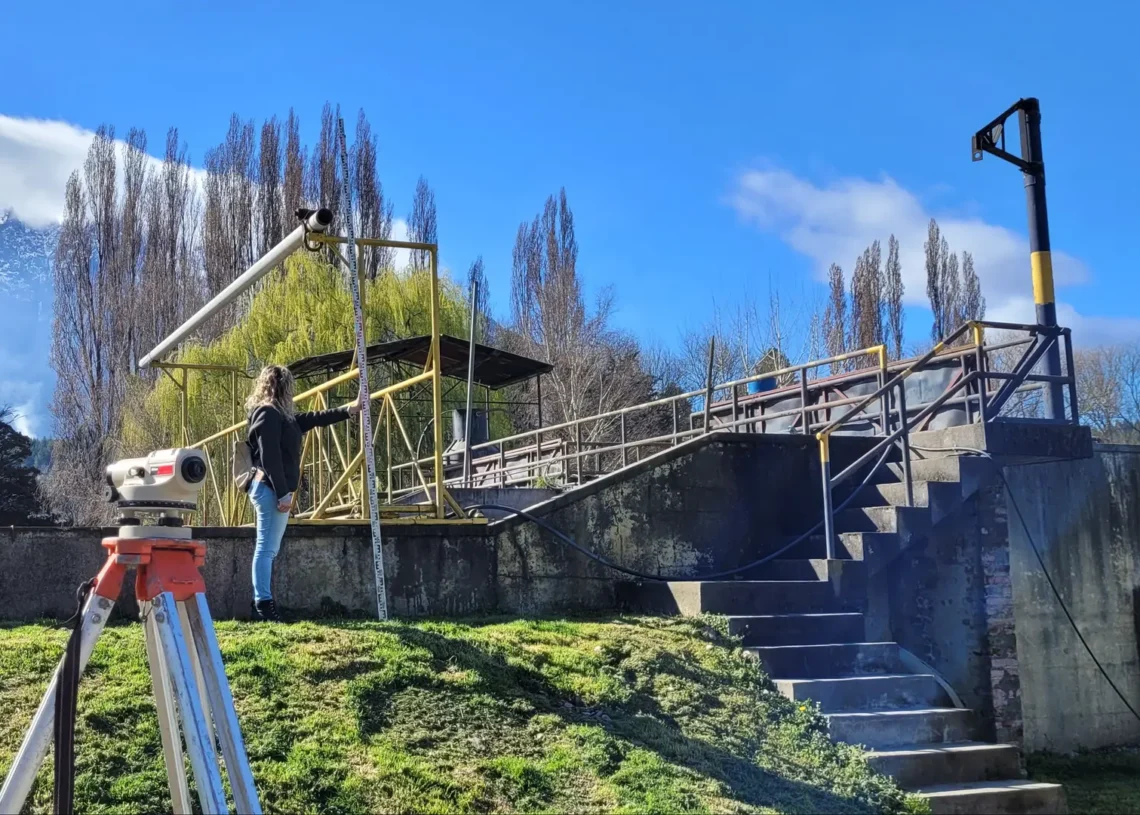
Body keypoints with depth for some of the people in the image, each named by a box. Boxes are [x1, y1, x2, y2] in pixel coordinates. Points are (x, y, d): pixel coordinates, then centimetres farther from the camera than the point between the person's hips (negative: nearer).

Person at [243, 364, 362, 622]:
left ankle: (262, 603, 14)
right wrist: (283, 493, -21)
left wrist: (349, 409, 31)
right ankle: (263, 604, -9)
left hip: (271, 489, 11)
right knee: (266, 549, -10)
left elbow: (314, 419, 28)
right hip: (271, 489, -11)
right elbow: (270, 458, -19)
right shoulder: (268, 414, -12)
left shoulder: (280, 415, 18)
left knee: (267, 549, 11)